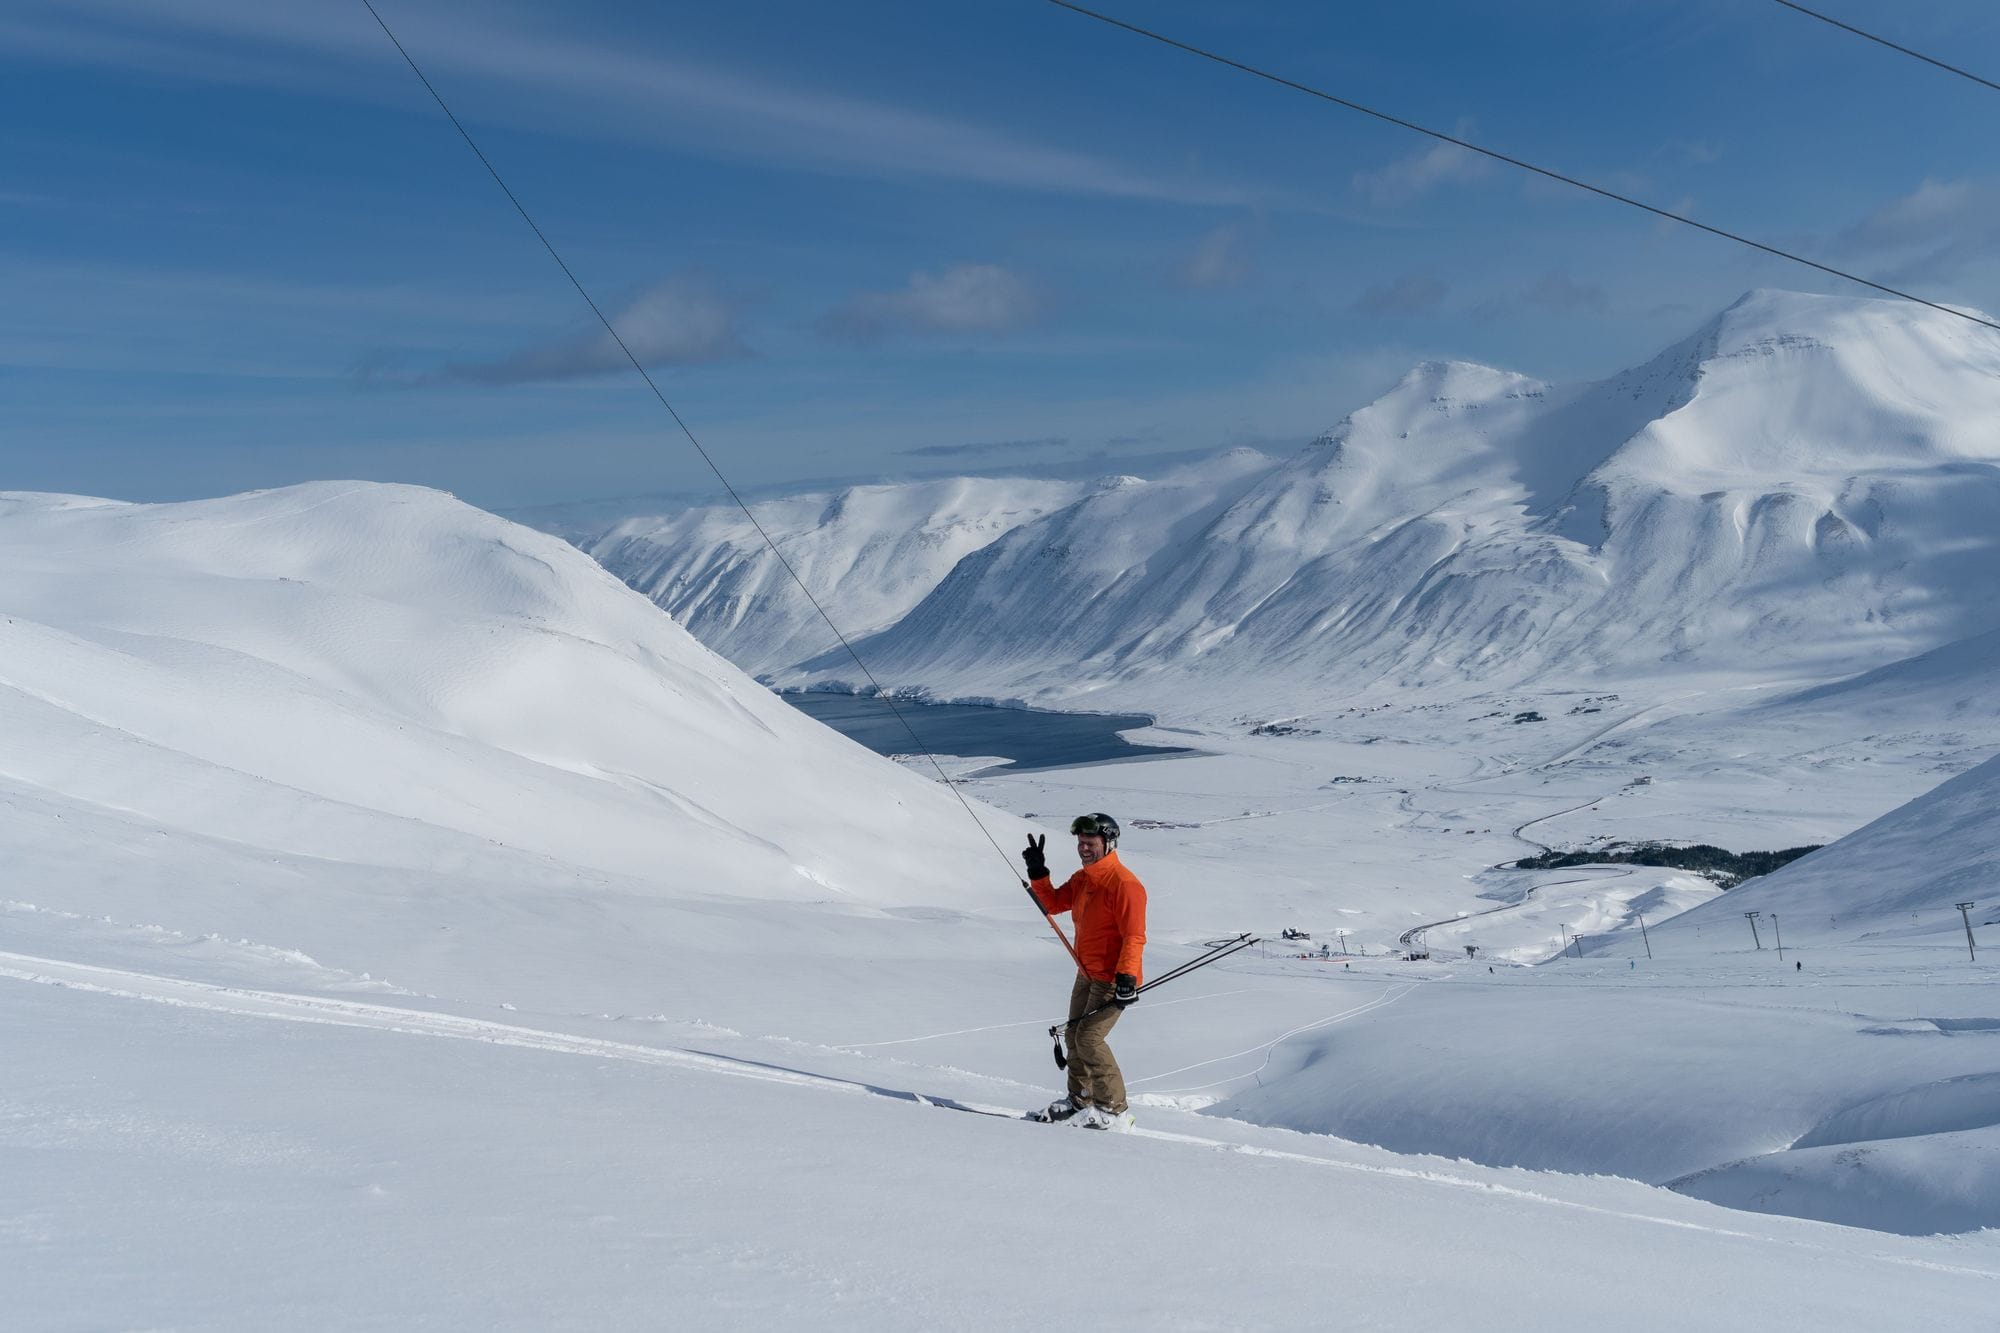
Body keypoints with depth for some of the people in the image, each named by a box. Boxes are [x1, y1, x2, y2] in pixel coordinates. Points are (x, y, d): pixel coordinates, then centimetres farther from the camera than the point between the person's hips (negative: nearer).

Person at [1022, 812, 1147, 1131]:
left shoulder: (1124, 883, -18)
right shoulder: (1082, 879, 9)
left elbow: (1134, 936, -22)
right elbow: (1053, 903, 18)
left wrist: (1126, 978, -28)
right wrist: (1037, 872, 5)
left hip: (1113, 978, -9)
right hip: (1086, 974, 9)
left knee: (1089, 1038, -15)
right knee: (1075, 1035, 13)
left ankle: (1114, 1109, -7)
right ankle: (1079, 1098, 28)